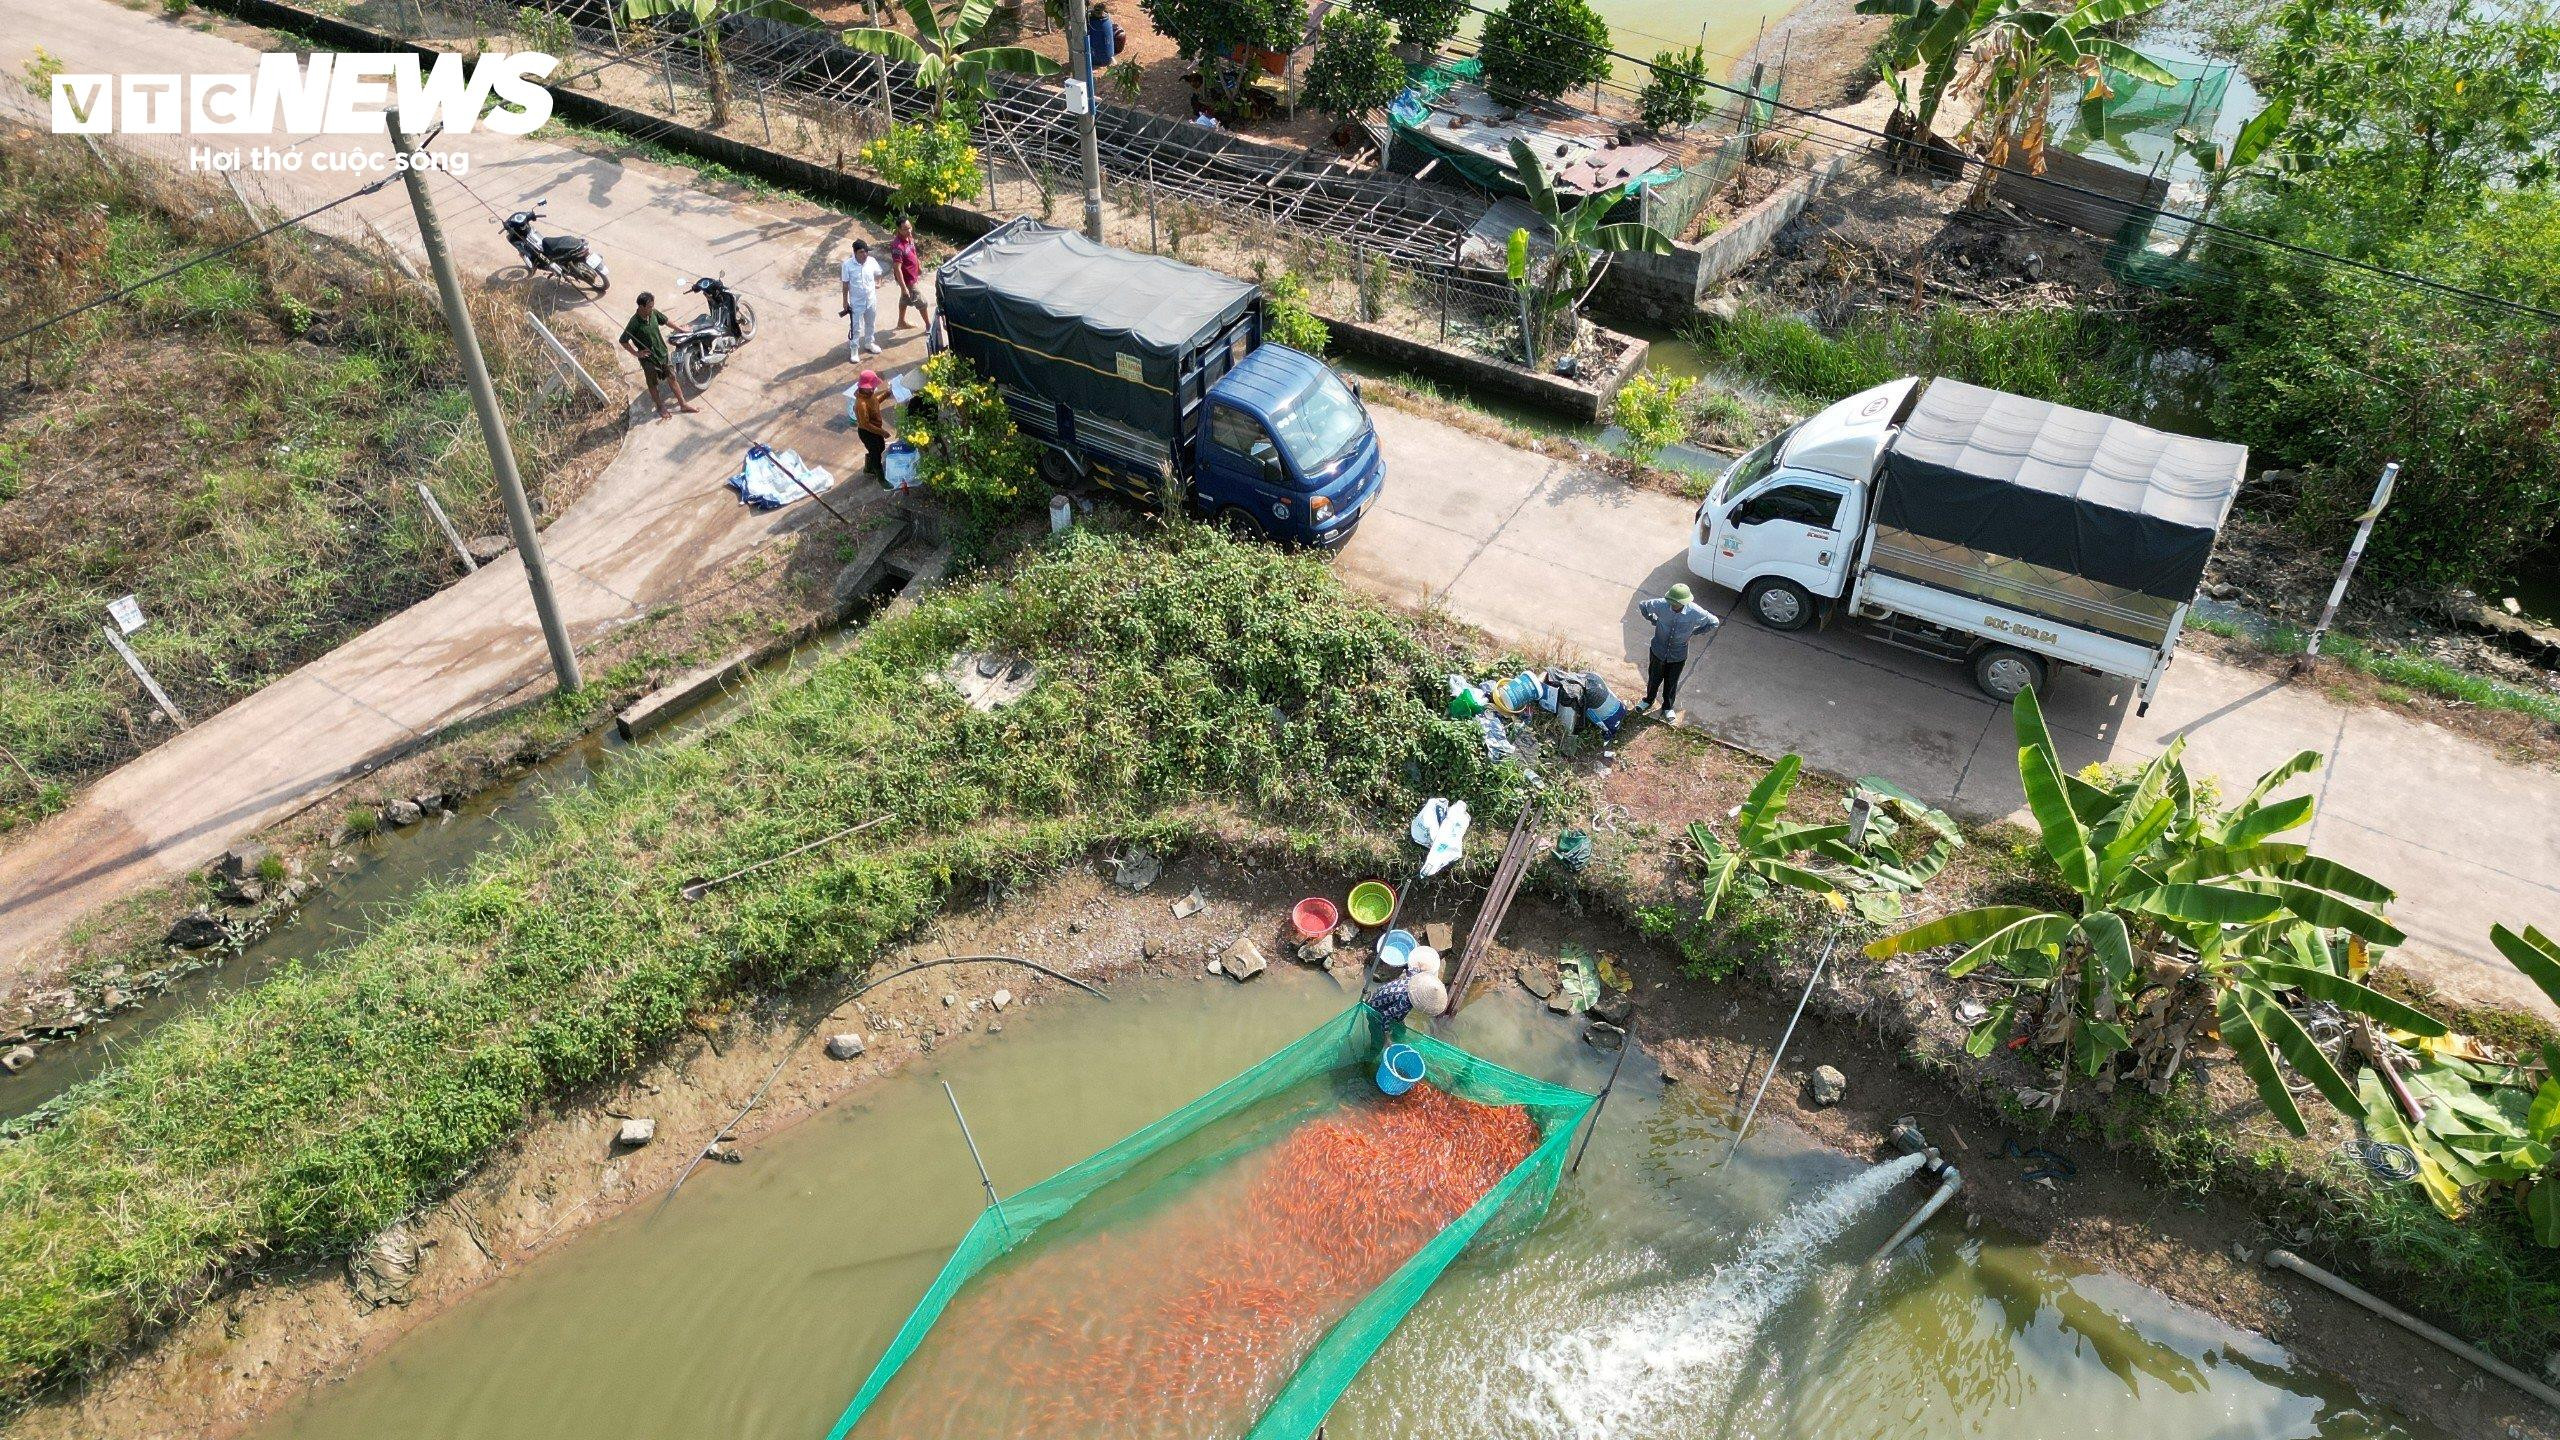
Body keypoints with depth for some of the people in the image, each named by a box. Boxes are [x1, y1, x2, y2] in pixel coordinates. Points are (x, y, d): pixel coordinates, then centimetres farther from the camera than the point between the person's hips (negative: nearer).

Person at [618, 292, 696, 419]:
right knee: (653, 384, 13)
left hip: (663, 353, 5)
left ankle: (683, 405, 22)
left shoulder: (654, 313, -11)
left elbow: (665, 321, 11)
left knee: (672, 379, 12)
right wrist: (636, 353, -15)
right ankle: (661, 408, 29)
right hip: (648, 358, -5)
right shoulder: (634, 323, -26)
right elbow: (623, 341, -18)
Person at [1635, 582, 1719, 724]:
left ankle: (1668, 707, 48)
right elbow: (1642, 608, -8)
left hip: (1678, 656, -1)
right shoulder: (1661, 605, -28)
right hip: (1658, 651, 1)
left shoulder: (1696, 613, -29)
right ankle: (1649, 700, 53)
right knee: (1654, 679, 23)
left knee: (1671, 683, 21)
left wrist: (1693, 632, -7)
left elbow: (1713, 622, -9)